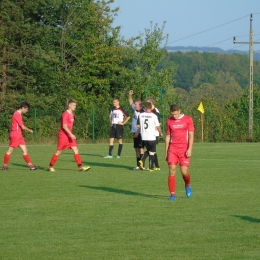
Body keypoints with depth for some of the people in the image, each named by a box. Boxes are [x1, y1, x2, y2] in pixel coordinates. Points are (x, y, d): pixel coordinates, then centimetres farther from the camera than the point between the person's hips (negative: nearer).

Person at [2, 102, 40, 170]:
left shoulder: (18, 114, 15)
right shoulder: (17, 115, -16)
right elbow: (23, 127, -17)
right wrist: (30, 130, -2)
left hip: (19, 136, 10)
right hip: (15, 135, -10)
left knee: (25, 150, 3)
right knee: (10, 151, 0)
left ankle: (31, 166, 0)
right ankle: (5, 166, 9)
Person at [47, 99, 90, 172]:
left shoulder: (71, 114, 13)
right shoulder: (65, 114, -15)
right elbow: (64, 126, -22)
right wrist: (71, 134, -27)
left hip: (69, 136, 8)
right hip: (63, 136, -8)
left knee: (76, 150, -3)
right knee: (58, 152, -1)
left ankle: (80, 167, -6)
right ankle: (50, 167, 10)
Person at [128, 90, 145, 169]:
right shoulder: (136, 110, 10)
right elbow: (131, 103, 27)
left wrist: (137, 132, -17)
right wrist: (130, 95, 15)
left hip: (140, 133, -8)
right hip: (135, 133, 8)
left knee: (141, 148, -10)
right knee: (137, 149, 10)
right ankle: (138, 165, 15)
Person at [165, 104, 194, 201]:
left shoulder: (188, 119, 1)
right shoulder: (169, 121, 9)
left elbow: (191, 135, -2)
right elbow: (167, 136, 14)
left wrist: (189, 149, -11)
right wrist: (166, 152, 11)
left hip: (184, 149, -2)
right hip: (172, 149, 2)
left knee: (184, 171, -6)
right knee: (172, 170, -8)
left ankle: (187, 185, 27)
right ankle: (172, 194, -5)